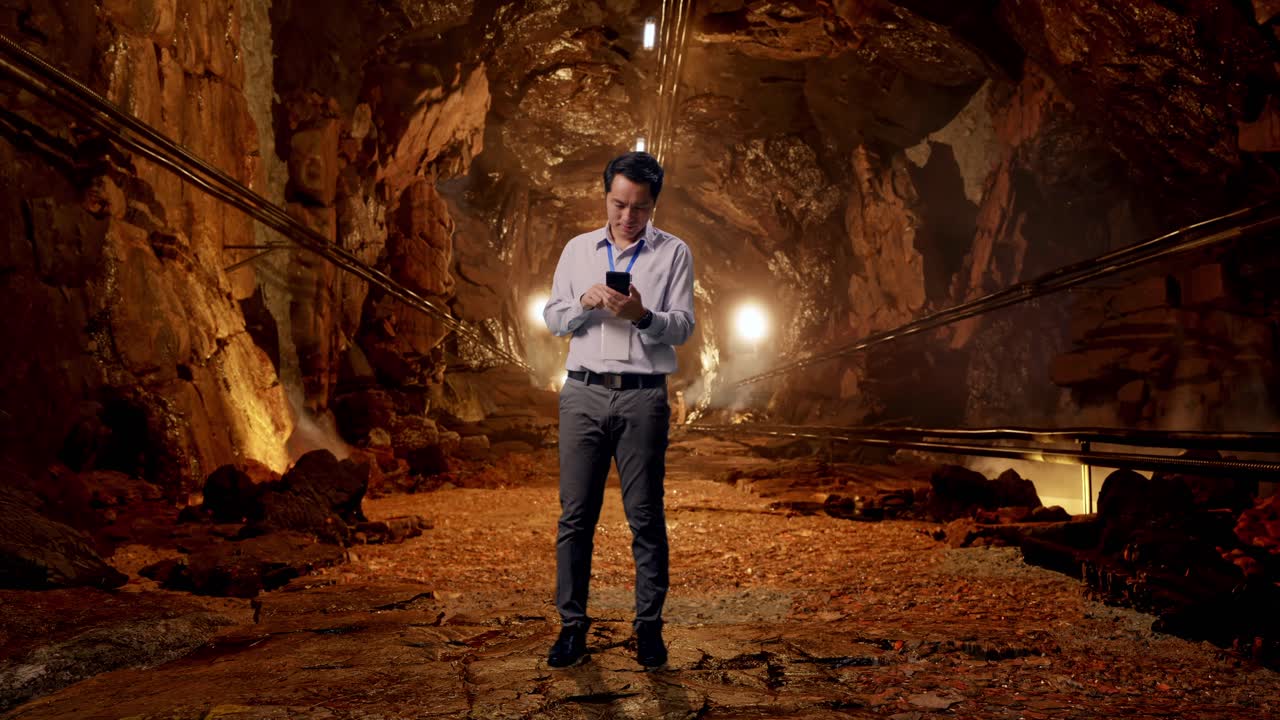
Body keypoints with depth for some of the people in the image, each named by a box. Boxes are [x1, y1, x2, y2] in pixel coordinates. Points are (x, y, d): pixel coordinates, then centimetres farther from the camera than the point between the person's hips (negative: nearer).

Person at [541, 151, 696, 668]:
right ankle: (572, 623, 11)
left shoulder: (673, 253, 6)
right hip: (584, 393, 2)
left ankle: (649, 625, 11)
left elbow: (683, 327, 0)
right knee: (576, 513, 2)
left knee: (646, 516, 1)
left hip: (643, 396, -2)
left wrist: (643, 315, -19)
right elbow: (551, 318, 12)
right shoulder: (578, 249, 14)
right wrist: (583, 304, -9)